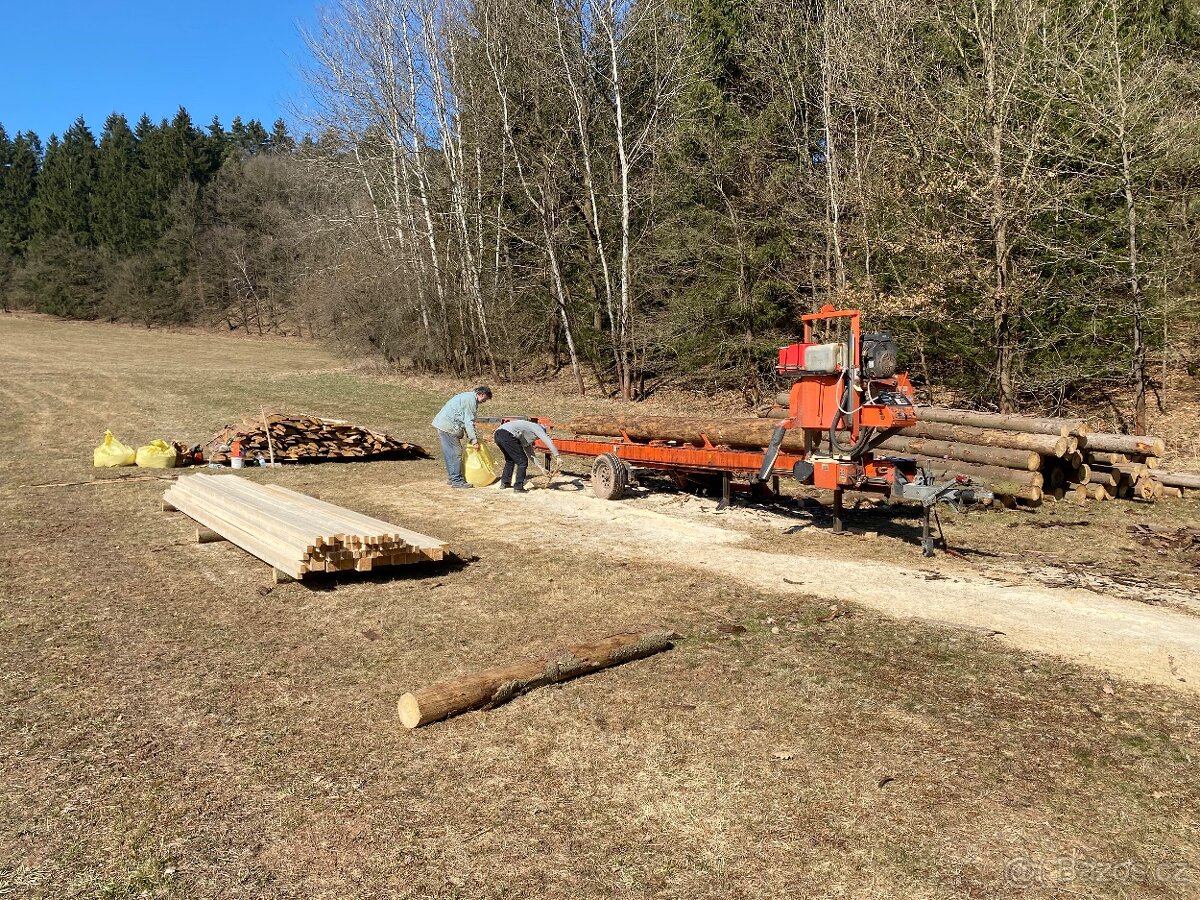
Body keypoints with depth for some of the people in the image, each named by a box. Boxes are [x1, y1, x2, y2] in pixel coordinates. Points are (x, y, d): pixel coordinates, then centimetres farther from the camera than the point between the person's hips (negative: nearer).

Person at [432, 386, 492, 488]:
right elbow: (469, 421, -17)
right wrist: (474, 439, -14)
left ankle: (451, 477, 24)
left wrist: (471, 436, 18)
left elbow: (465, 420, 22)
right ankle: (457, 481, -5)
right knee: (456, 452, -7)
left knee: (449, 453, 16)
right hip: (448, 426, -11)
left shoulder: (468, 396, 19)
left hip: (442, 423, 11)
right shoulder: (471, 400, -13)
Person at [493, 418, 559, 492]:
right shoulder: (537, 427, 13)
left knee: (510, 459, 31)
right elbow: (548, 441, 2)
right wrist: (556, 456, 3)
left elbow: (530, 453, 37)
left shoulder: (528, 437, 36)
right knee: (522, 461, 1)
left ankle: (504, 482, 34)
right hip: (507, 435, -10)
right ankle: (518, 487, 2)